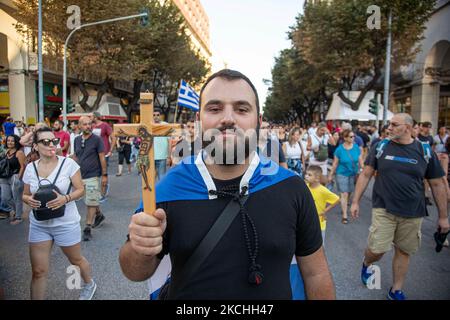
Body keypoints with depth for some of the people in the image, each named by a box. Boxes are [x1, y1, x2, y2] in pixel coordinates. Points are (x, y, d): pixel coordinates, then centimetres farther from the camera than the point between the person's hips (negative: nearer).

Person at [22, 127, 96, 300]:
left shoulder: (68, 163, -12)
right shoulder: (30, 168, -2)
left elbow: (80, 190, -8)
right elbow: (25, 194, 9)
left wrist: (65, 198, -27)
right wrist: (29, 200, -14)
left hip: (66, 224, -2)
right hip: (38, 225, 3)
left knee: (76, 260, 19)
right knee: (38, 271, 5)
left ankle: (89, 284, 47)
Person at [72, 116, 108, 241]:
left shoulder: (97, 139, -8)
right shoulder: (77, 140, 7)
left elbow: (102, 158, -8)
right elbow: (75, 157, 15)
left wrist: (104, 175, -10)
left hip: (93, 175, -5)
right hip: (81, 176, 5)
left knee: (91, 203, -3)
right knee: (91, 201, 17)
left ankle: (87, 229, 4)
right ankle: (99, 215, 42)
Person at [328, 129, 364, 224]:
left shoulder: (356, 147, -5)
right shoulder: (339, 149, -11)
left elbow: (360, 161, 2)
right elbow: (335, 163, -4)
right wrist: (331, 175, 0)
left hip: (353, 174, 3)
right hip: (342, 174, -3)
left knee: (349, 192, 15)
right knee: (344, 194, -6)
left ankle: (345, 204, 44)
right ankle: (344, 215, 0)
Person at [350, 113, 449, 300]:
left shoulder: (425, 151, -2)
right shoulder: (380, 147, -2)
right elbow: (365, 175, 2)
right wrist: (355, 201, -1)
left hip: (413, 213, 1)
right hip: (383, 209, -1)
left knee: (404, 251, 12)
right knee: (377, 249, -5)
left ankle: (396, 291, 31)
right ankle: (366, 263, 30)